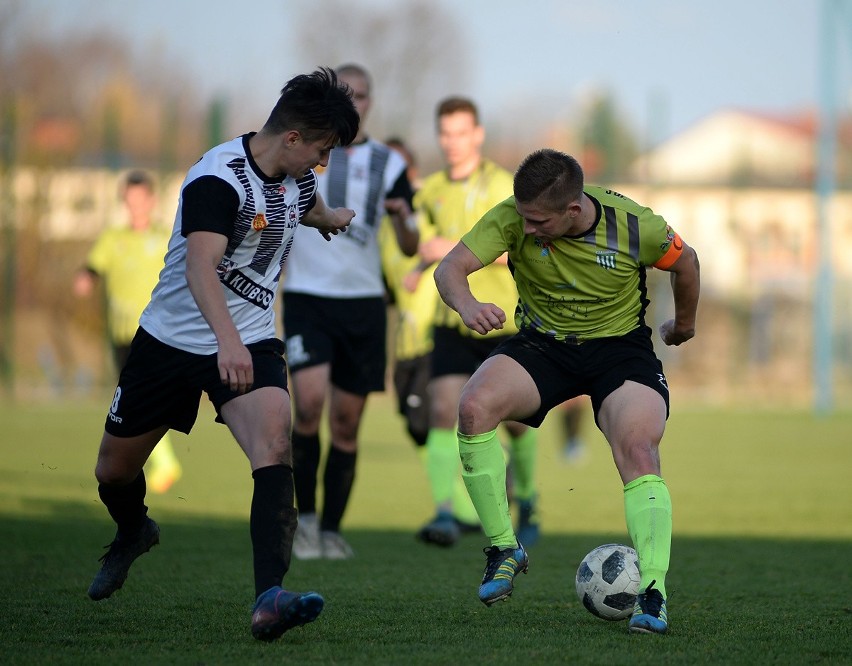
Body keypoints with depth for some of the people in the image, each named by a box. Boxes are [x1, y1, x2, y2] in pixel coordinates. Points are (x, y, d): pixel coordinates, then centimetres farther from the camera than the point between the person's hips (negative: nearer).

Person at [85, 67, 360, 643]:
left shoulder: (297, 178, 2)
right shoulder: (219, 178, -23)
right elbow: (200, 267, -37)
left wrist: (331, 219, 53)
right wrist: (227, 340, -52)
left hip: (251, 345, 4)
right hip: (172, 338, -4)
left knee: (274, 444, -25)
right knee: (115, 469, 12)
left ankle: (269, 600, -36)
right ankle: (134, 533, 50)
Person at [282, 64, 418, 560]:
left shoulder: (389, 164, 8)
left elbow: (410, 248, 5)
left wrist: (403, 218, -14)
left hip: (363, 301, 2)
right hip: (307, 296, -2)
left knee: (347, 423, 3)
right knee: (309, 402, -20)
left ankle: (332, 530, 15)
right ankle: (305, 515, -4)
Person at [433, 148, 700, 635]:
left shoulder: (634, 225, -20)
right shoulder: (514, 218, -18)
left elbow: (684, 260, 1)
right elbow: (450, 269, -21)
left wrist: (684, 323, 19)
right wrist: (467, 305, -45)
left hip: (620, 345, -2)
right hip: (541, 343, 2)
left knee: (638, 450, -28)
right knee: (475, 407, -26)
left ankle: (654, 591, -27)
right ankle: (504, 549, -11)